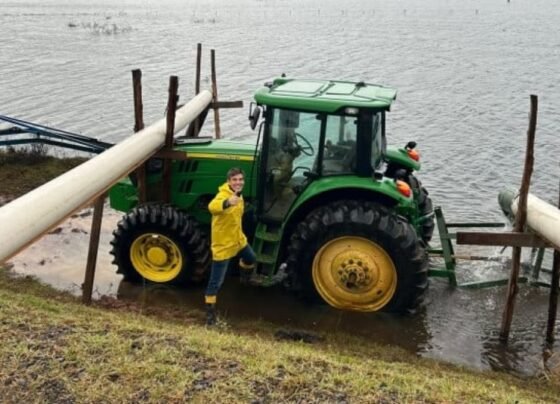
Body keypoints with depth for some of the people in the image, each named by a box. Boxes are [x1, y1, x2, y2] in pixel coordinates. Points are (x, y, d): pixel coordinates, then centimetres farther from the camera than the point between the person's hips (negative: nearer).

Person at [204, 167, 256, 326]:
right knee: (216, 281, -3)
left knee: (251, 259, 34)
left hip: (238, 239, 9)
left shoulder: (239, 195, 1)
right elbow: (212, 207, -52)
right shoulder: (223, 195, -28)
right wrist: (227, 202, -72)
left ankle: (245, 278, 65)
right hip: (223, 244, -9)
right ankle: (210, 311, 10)